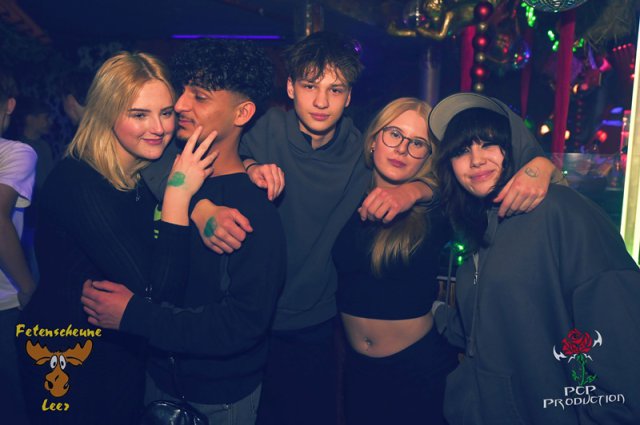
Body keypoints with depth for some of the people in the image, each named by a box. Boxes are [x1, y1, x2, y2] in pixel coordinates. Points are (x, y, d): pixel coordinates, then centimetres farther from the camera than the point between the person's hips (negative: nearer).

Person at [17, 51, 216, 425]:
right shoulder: (76, 182, -26)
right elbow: (155, 291, -31)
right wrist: (178, 195, -29)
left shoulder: (151, 171, -4)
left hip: (127, 350, 6)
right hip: (67, 361, -6)